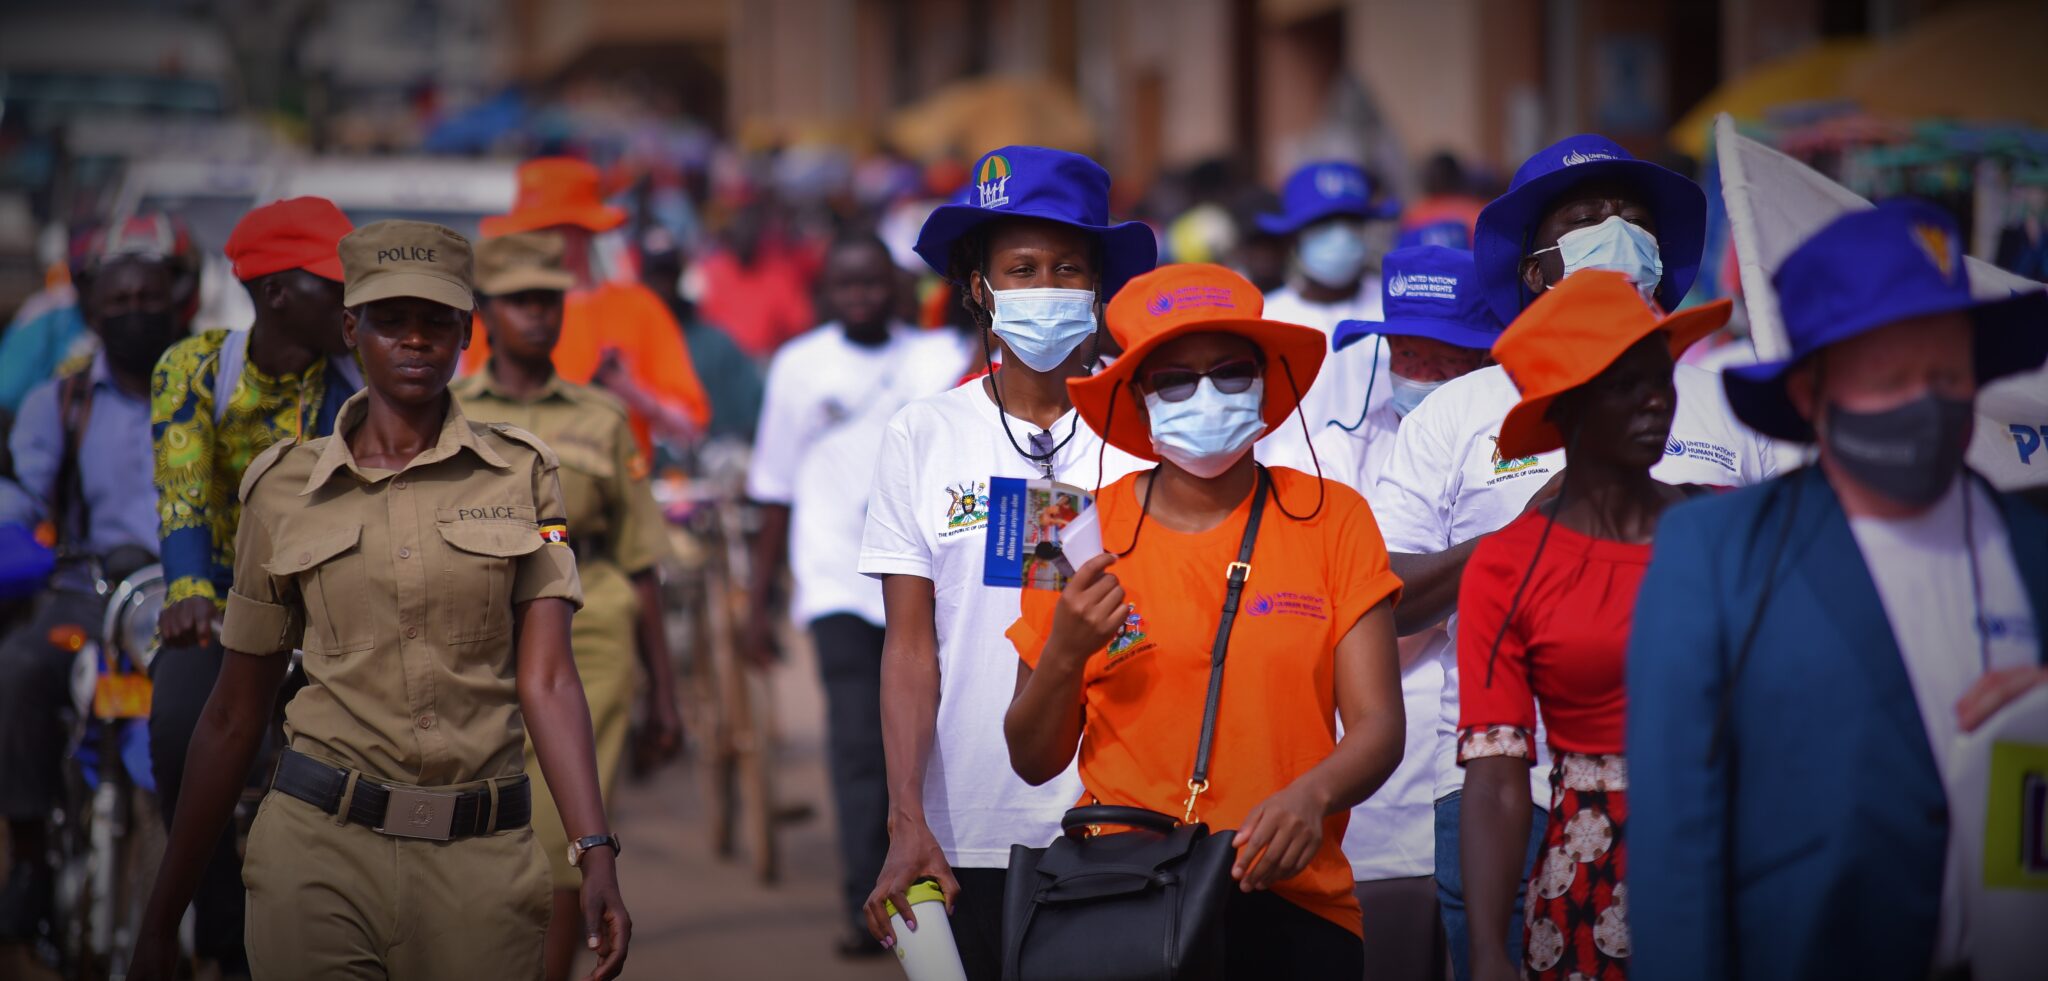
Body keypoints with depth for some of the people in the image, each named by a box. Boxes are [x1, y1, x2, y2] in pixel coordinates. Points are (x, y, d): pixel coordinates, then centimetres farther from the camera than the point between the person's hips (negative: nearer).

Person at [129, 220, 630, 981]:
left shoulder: (520, 475, 5)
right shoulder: (284, 487, 6)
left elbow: (547, 680, -4)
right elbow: (234, 716, 10)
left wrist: (596, 857, -18)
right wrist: (162, 914, 11)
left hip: (480, 861, 0)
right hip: (323, 848, 0)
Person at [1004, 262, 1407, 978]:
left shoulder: (1331, 519, 5)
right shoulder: (1084, 536, 6)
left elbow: (1377, 724, 0)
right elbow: (1034, 761, 9)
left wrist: (1311, 794, -19)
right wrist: (1064, 655, -9)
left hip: (1289, 896, 1)